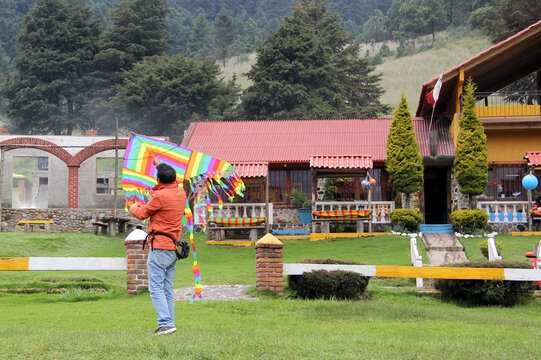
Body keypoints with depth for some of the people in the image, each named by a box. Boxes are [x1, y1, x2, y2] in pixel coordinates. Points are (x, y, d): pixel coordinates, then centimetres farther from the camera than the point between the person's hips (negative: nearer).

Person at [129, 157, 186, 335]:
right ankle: (169, 324, 10)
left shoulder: (160, 196, -14)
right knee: (167, 290, 11)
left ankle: (166, 324, -17)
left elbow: (142, 214, -1)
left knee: (156, 288, -9)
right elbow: (173, 180, 33)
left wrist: (134, 208, 23)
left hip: (159, 247, -8)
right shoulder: (181, 192, 9)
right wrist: (160, 165, 47)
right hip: (174, 248, 8)